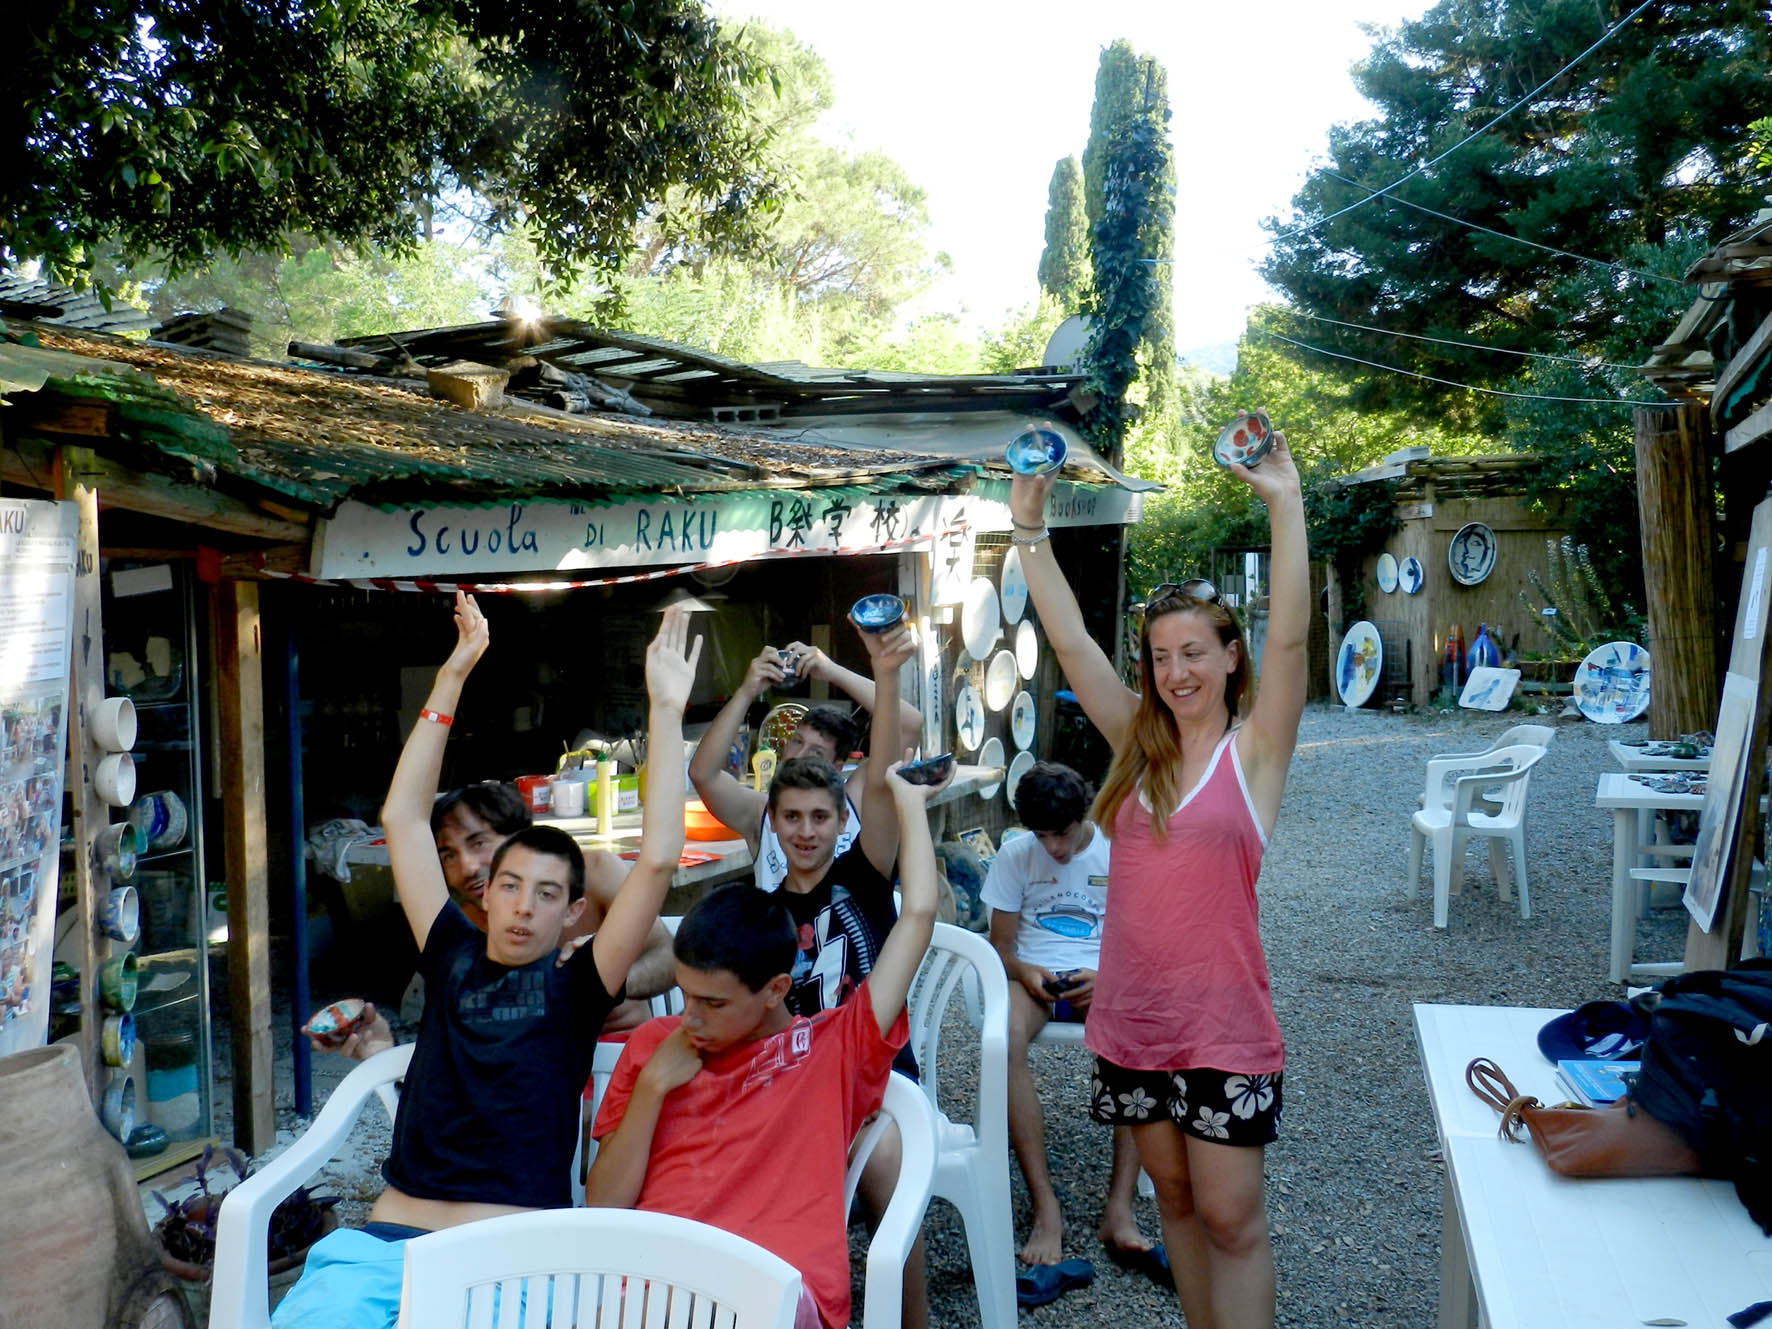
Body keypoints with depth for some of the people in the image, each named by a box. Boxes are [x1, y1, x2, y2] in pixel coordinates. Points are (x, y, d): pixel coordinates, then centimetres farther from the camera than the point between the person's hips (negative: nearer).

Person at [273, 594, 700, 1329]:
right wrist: (452, 678, 13)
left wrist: (667, 711, -6)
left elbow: (657, 860, -5)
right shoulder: (455, 958, 14)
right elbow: (402, 818, 14)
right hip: (383, 1242, 3)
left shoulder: (577, 985, 5)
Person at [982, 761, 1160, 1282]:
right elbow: (1000, 944, 7)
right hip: (1034, 975, 0)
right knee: (1006, 1038, -37)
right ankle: (1045, 1205, -32)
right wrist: (1024, 972, -16)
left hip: (1102, 978, 0)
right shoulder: (1015, 856, 3)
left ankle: (1118, 1209, -33)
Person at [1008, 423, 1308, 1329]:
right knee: (1174, 1196, 18)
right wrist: (1030, 530, -5)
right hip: (1131, 1016, 5)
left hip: (1221, 1023, -4)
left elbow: (1290, 637, -19)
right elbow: (1070, 640, 0)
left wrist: (1284, 504, -26)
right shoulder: (1139, 742, 5)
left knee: (1230, 1216, 3)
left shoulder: (1254, 746, -6)